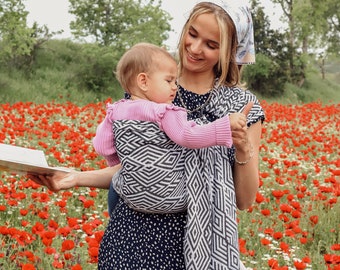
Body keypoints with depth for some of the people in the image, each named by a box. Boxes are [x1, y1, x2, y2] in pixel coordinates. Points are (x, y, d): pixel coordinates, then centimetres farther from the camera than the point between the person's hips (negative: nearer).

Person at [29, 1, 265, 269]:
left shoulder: (243, 106, -1)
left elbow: (245, 201, 1)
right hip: (135, 236, 2)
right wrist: (76, 178, -4)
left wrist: (244, 150, -15)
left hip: (199, 243, -1)